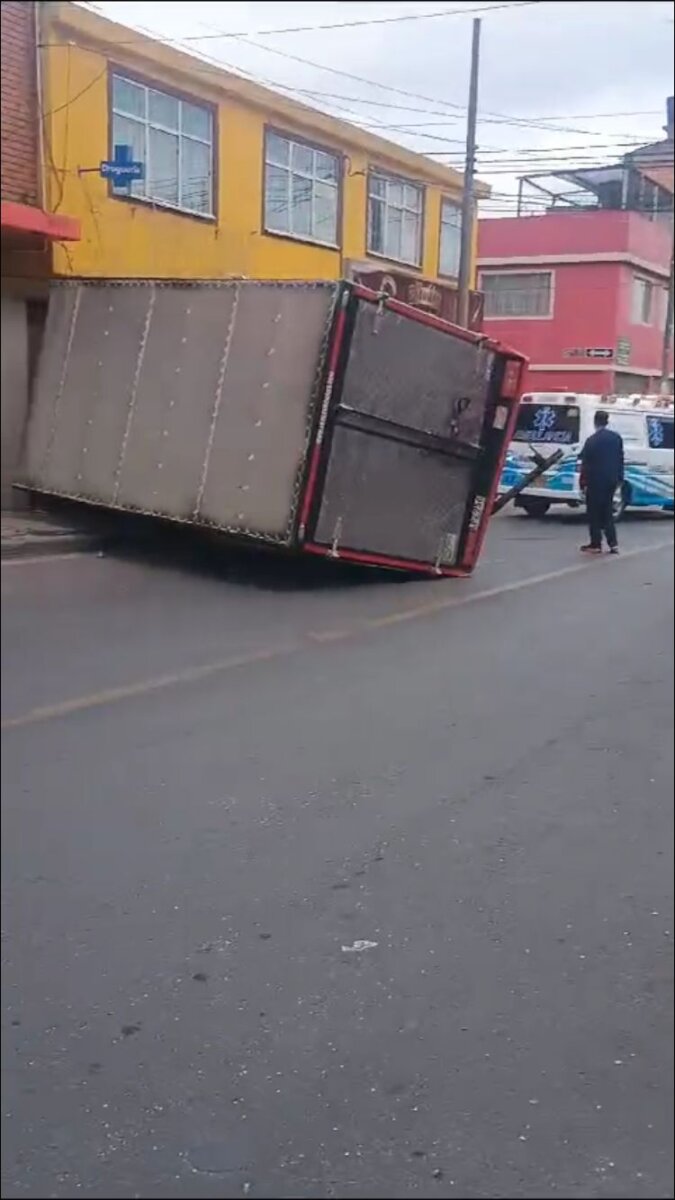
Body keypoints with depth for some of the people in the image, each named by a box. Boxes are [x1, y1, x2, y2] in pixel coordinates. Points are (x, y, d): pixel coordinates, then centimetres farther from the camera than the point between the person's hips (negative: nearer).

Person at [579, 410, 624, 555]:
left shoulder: (592, 440, -14)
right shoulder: (617, 437, 4)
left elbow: (586, 463, -11)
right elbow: (620, 459, 9)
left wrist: (583, 482, -4)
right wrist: (619, 478, 16)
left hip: (596, 481, -5)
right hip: (611, 480, 5)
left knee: (594, 513, 4)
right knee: (607, 512, 14)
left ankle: (596, 544, 5)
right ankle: (613, 544, 8)